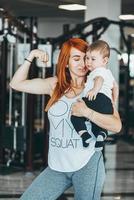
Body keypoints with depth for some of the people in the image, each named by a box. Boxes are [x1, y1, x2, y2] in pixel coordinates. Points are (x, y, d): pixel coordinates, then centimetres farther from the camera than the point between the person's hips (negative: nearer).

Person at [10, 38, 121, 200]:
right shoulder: (55, 85, 6)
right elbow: (16, 84, 8)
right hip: (57, 167, 4)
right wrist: (31, 57, -1)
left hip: (87, 164, -3)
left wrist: (87, 112, -21)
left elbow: (116, 125, -12)